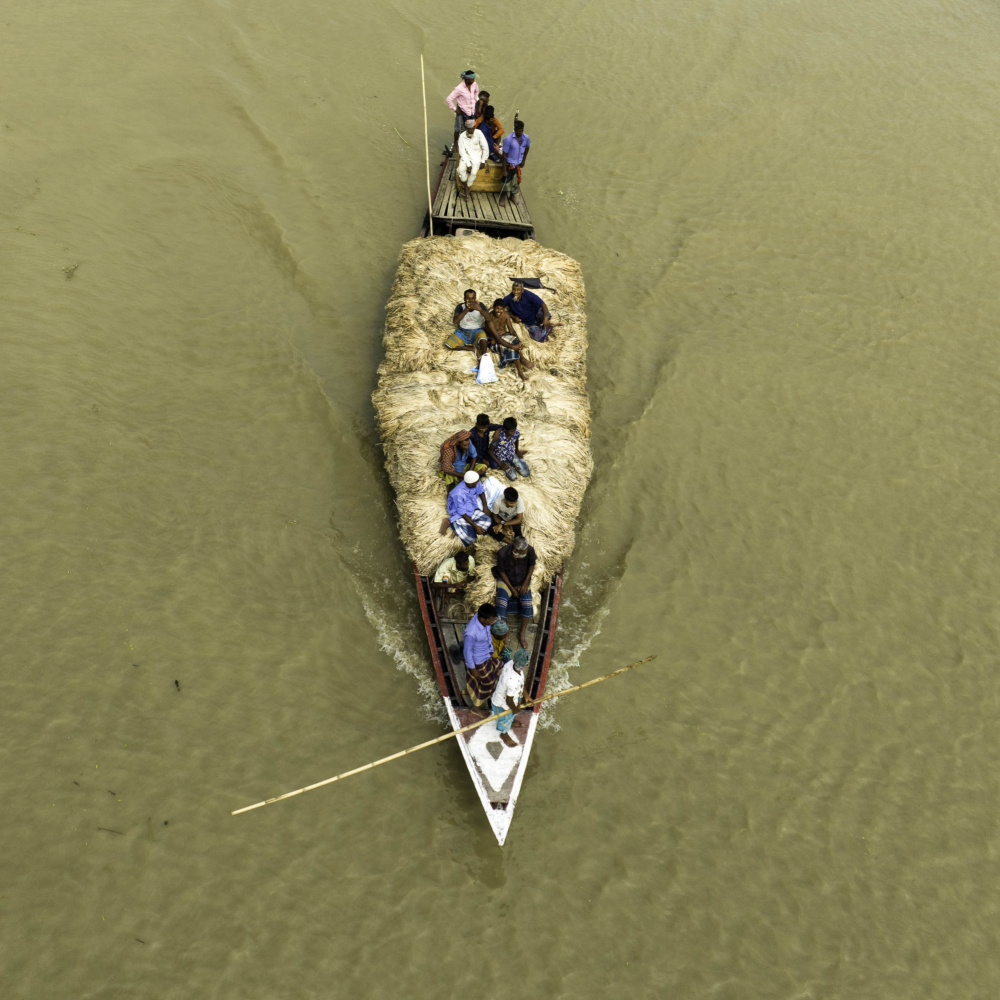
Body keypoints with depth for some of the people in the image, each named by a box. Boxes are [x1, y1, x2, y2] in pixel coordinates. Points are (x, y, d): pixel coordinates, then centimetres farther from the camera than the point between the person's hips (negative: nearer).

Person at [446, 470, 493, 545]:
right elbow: (462, 513, -24)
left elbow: (481, 492, 5)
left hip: (472, 510, 7)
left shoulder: (476, 482, -18)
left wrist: (485, 507, -1)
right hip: (459, 515, -7)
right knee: (470, 538, -19)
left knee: (488, 520, -14)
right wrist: (475, 526, -22)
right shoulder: (458, 494, -35)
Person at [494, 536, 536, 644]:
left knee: (527, 605, -18)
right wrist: (512, 589, -13)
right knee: (501, 604, -22)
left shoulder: (530, 550, -21)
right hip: (506, 580, -1)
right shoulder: (502, 553, -26)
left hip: (523, 581, 2)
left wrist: (526, 582, -9)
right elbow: (501, 572, -12)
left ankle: (522, 633, 0)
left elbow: (532, 565, -2)